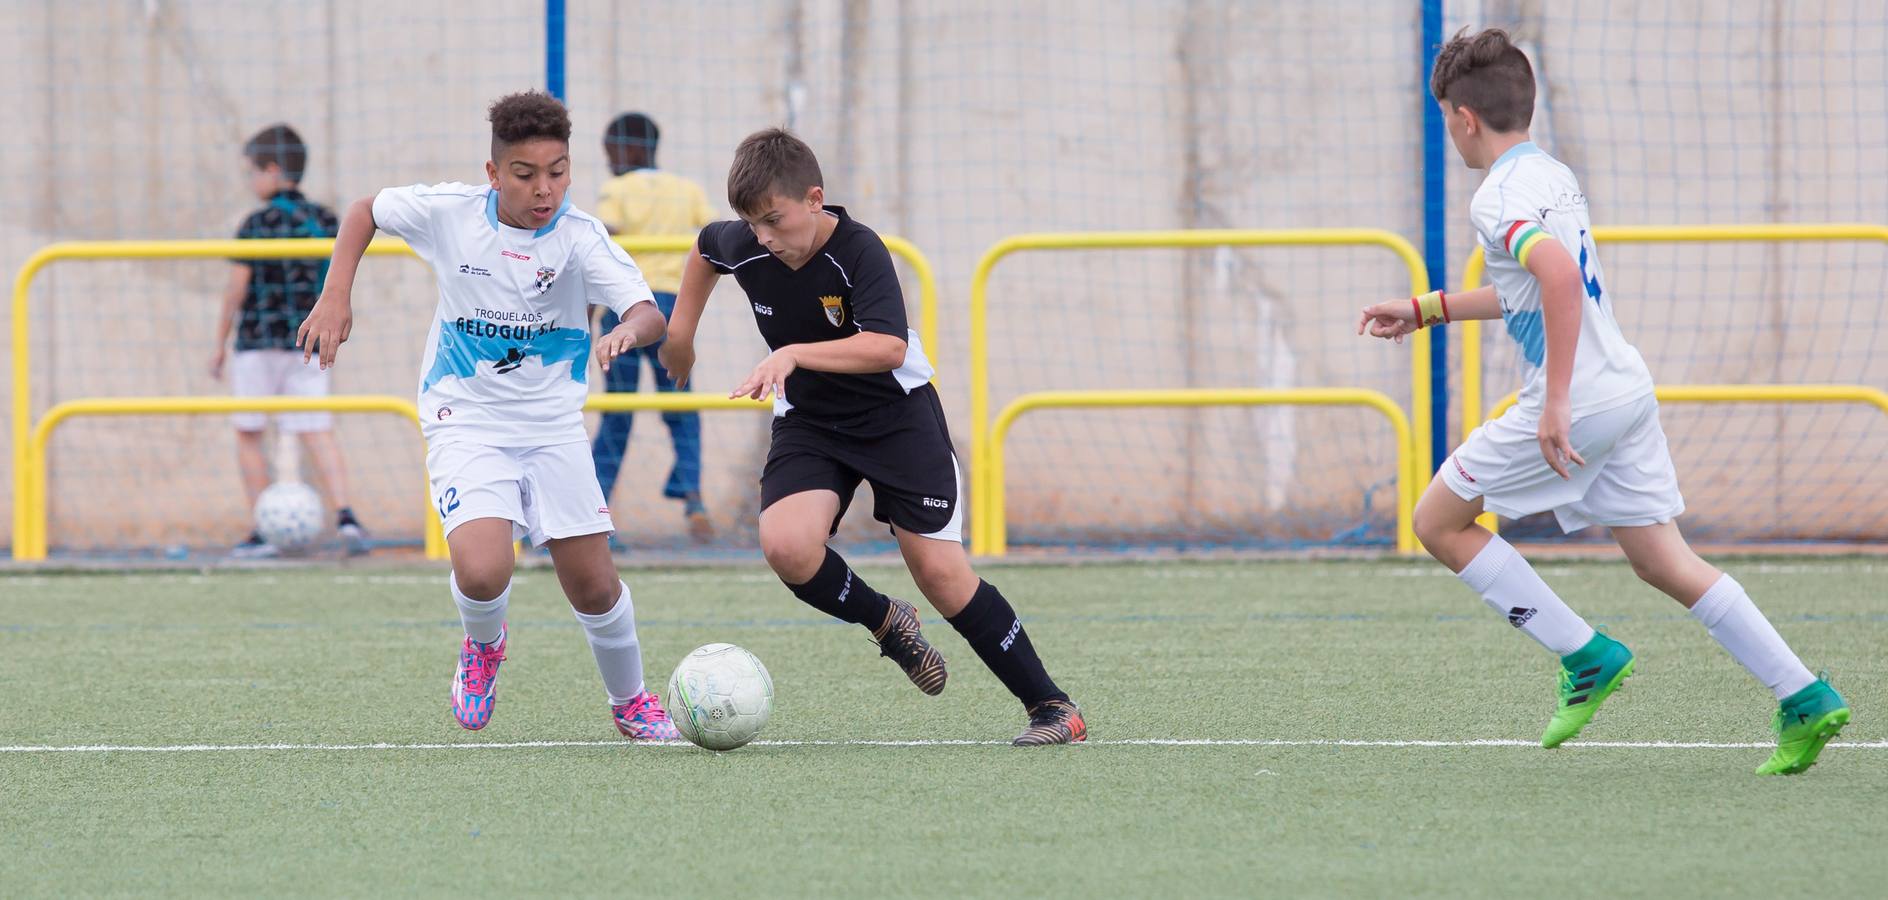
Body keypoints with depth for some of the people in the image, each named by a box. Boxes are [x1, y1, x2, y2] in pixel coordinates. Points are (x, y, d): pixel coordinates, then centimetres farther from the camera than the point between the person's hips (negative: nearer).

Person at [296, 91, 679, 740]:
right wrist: (336, 296, -2)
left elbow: (650, 316, -28)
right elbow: (366, 211, 8)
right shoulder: (449, 213, -11)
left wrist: (629, 329, -51)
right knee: (482, 572, -24)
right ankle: (483, 645, 12)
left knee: (594, 586, 4)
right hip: (466, 425, -1)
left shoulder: (580, 237, -15)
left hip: (554, 430, 1)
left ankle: (630, 700, 32)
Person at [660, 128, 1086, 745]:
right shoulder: (742, 249, -10)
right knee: (785, 545, -24)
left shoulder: (859, 251, -26)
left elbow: (887, 347, -39)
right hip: (809, 423, 4)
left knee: (939, 570, -10)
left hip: (896, 413, -4)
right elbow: (704, 246, 16)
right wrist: (681, 329, 17)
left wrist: (794, 354, -47)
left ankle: (1050, 706, 3)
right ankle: (885, 622, 6)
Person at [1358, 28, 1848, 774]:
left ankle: (1587, 657, 2)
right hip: (1627, 388, 9)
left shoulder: (1498, 199, -14)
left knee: (1439, 523, 5)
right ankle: (1804, 699, 1)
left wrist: (1556, 401, -32)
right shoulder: (1552, 176, 16)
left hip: (1577, 403, -9)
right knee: (1663, 562, 10)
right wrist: (1426, 311, 38)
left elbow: (1559, 274, -33)